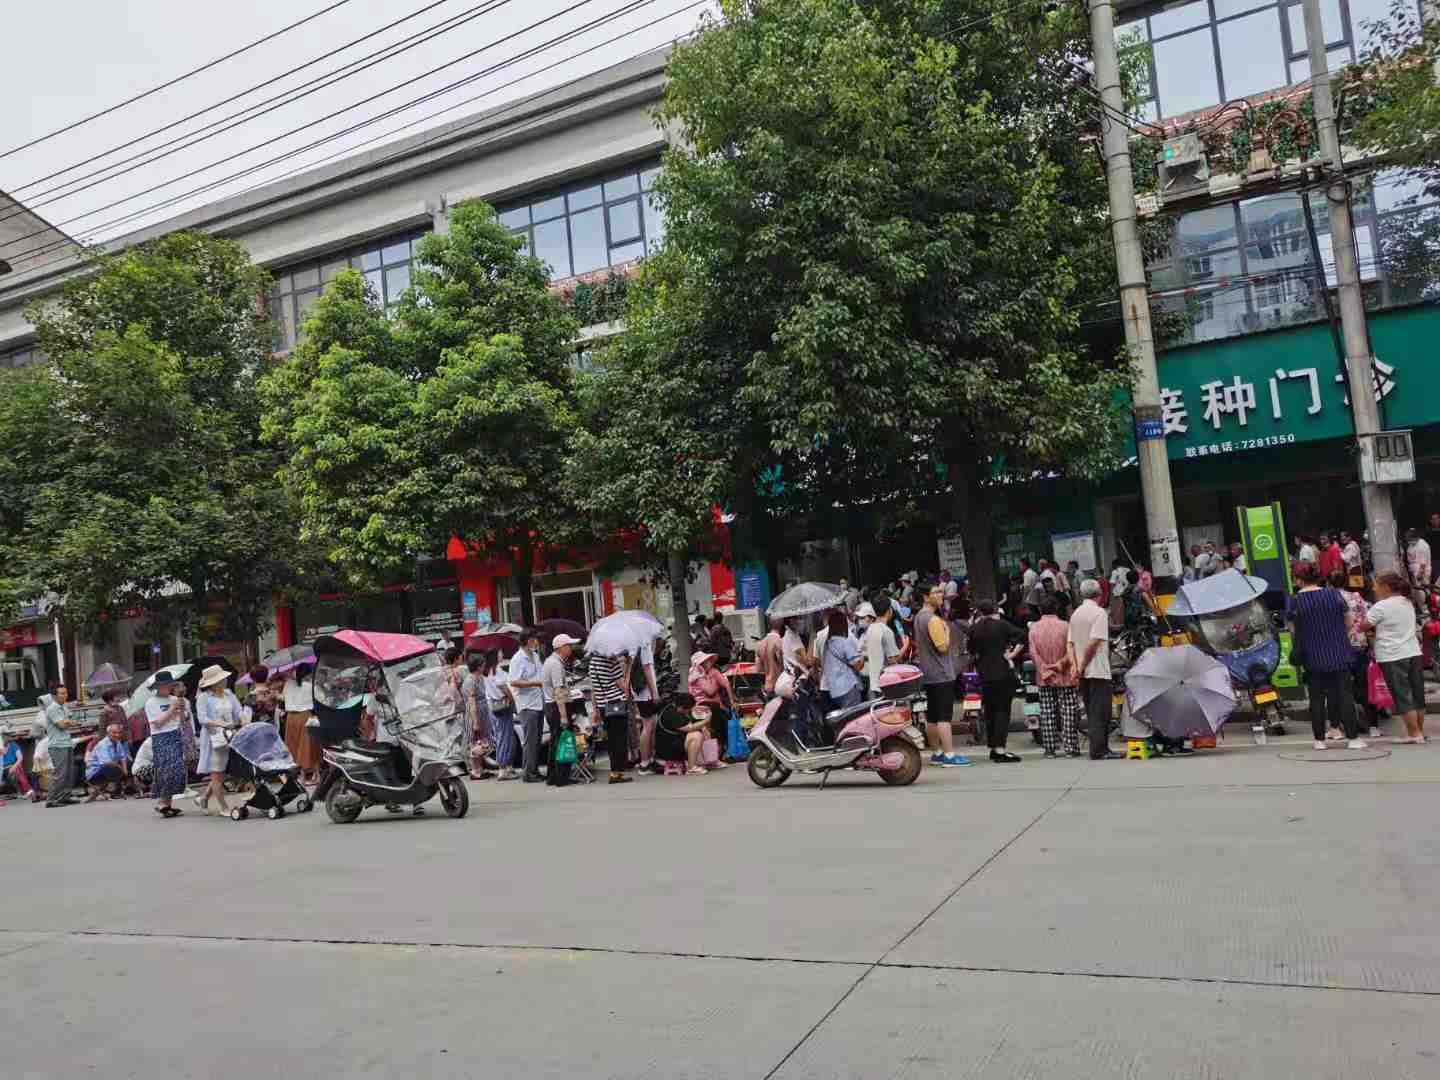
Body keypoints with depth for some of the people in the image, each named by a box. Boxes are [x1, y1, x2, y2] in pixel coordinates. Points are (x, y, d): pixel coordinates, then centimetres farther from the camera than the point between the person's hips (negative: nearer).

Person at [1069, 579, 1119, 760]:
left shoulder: (1076, 614, 13)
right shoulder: (1099, 612, -9)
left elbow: (1070, 643, 8)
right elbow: (1093, 642, -17)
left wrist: (1075, 665, 1)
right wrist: (1083, 665, -10)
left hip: (1084, 672, 7)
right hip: (1098, 670, -7)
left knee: (1092, 711, 12)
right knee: (1100, 711, -4)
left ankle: (1101, 748, 17)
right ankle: (1098, 750, -7)